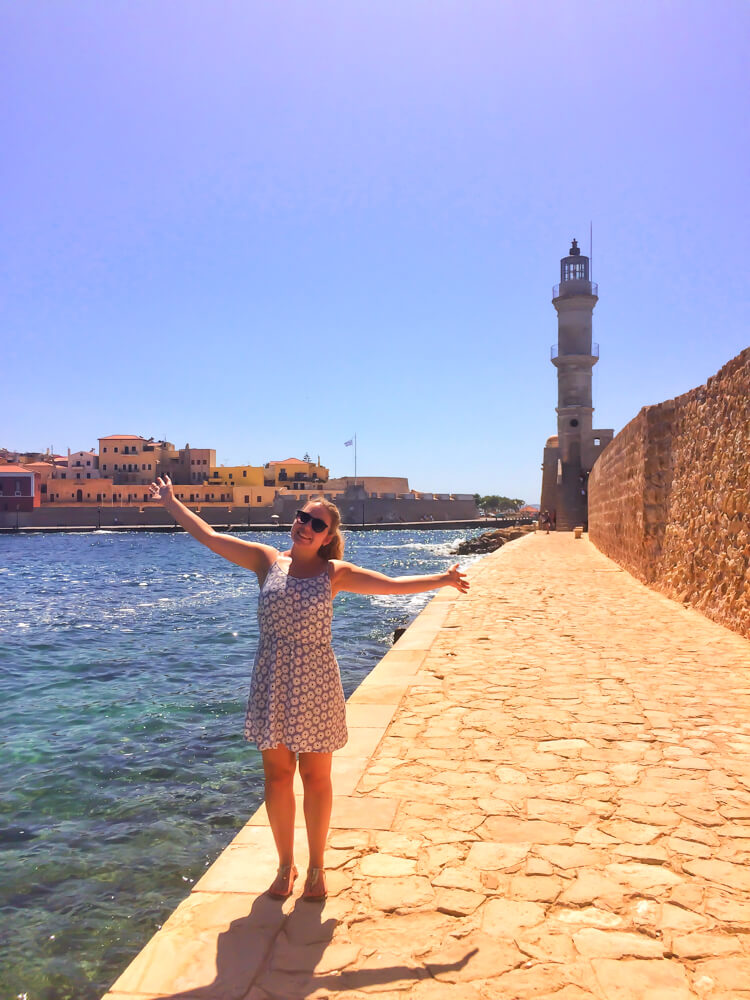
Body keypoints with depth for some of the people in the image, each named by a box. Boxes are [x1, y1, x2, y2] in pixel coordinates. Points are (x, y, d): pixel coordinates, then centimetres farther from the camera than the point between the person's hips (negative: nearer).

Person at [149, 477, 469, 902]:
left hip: (314, 687, -1)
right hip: (271, 686, 2)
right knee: (277, 776, 12)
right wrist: (172, 502, 7)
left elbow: (393, 584, -4)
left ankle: (316, 867, 30)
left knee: (316, 778, 11)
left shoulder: (335, 572, -2)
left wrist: (440, 579, -11)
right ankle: (286, 865, 31)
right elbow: (210, 536, 4)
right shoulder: (268, 561, 1)